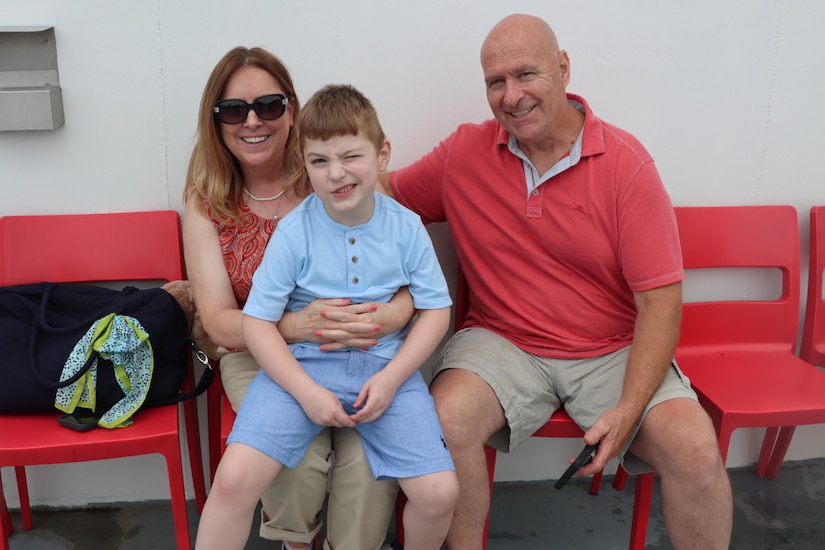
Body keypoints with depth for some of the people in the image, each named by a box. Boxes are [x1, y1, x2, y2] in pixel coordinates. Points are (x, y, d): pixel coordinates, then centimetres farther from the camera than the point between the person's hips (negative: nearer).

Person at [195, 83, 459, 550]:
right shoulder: (294, 232, -7)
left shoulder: (406, 228, -2)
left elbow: (436, 310, 3)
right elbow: (258, 322, -5)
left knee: (440, 493, -11)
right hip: (302, 363, -1)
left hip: (386, 365, 2)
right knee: (235, 477, -21)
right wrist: (307, 391, -15)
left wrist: (390, 378, -10)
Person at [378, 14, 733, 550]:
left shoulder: (625, 161, -8)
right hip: (503, 343, 1)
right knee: (445, 421, -27)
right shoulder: (463, 153, 0)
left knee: (697, 448, -23)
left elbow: (660, 299, -10)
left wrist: (629, 409, -20)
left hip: (614, 351, -1)